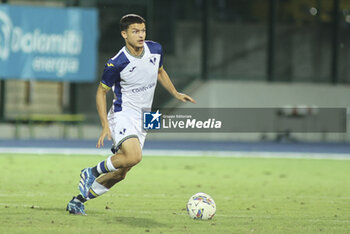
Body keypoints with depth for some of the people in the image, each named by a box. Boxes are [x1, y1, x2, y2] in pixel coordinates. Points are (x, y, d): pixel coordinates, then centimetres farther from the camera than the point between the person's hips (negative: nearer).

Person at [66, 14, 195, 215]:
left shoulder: (155, 49, -2)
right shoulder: (117, 64, -19)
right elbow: (101, 92, -8)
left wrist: (176, 94, 12)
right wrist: (105, 126, -15)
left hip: (142, 119, 6)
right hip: (122, 115, -6)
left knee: (120, 174, 4)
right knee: (134, 157, -32)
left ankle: (79, 200, 18)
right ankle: (93, 172, -8)